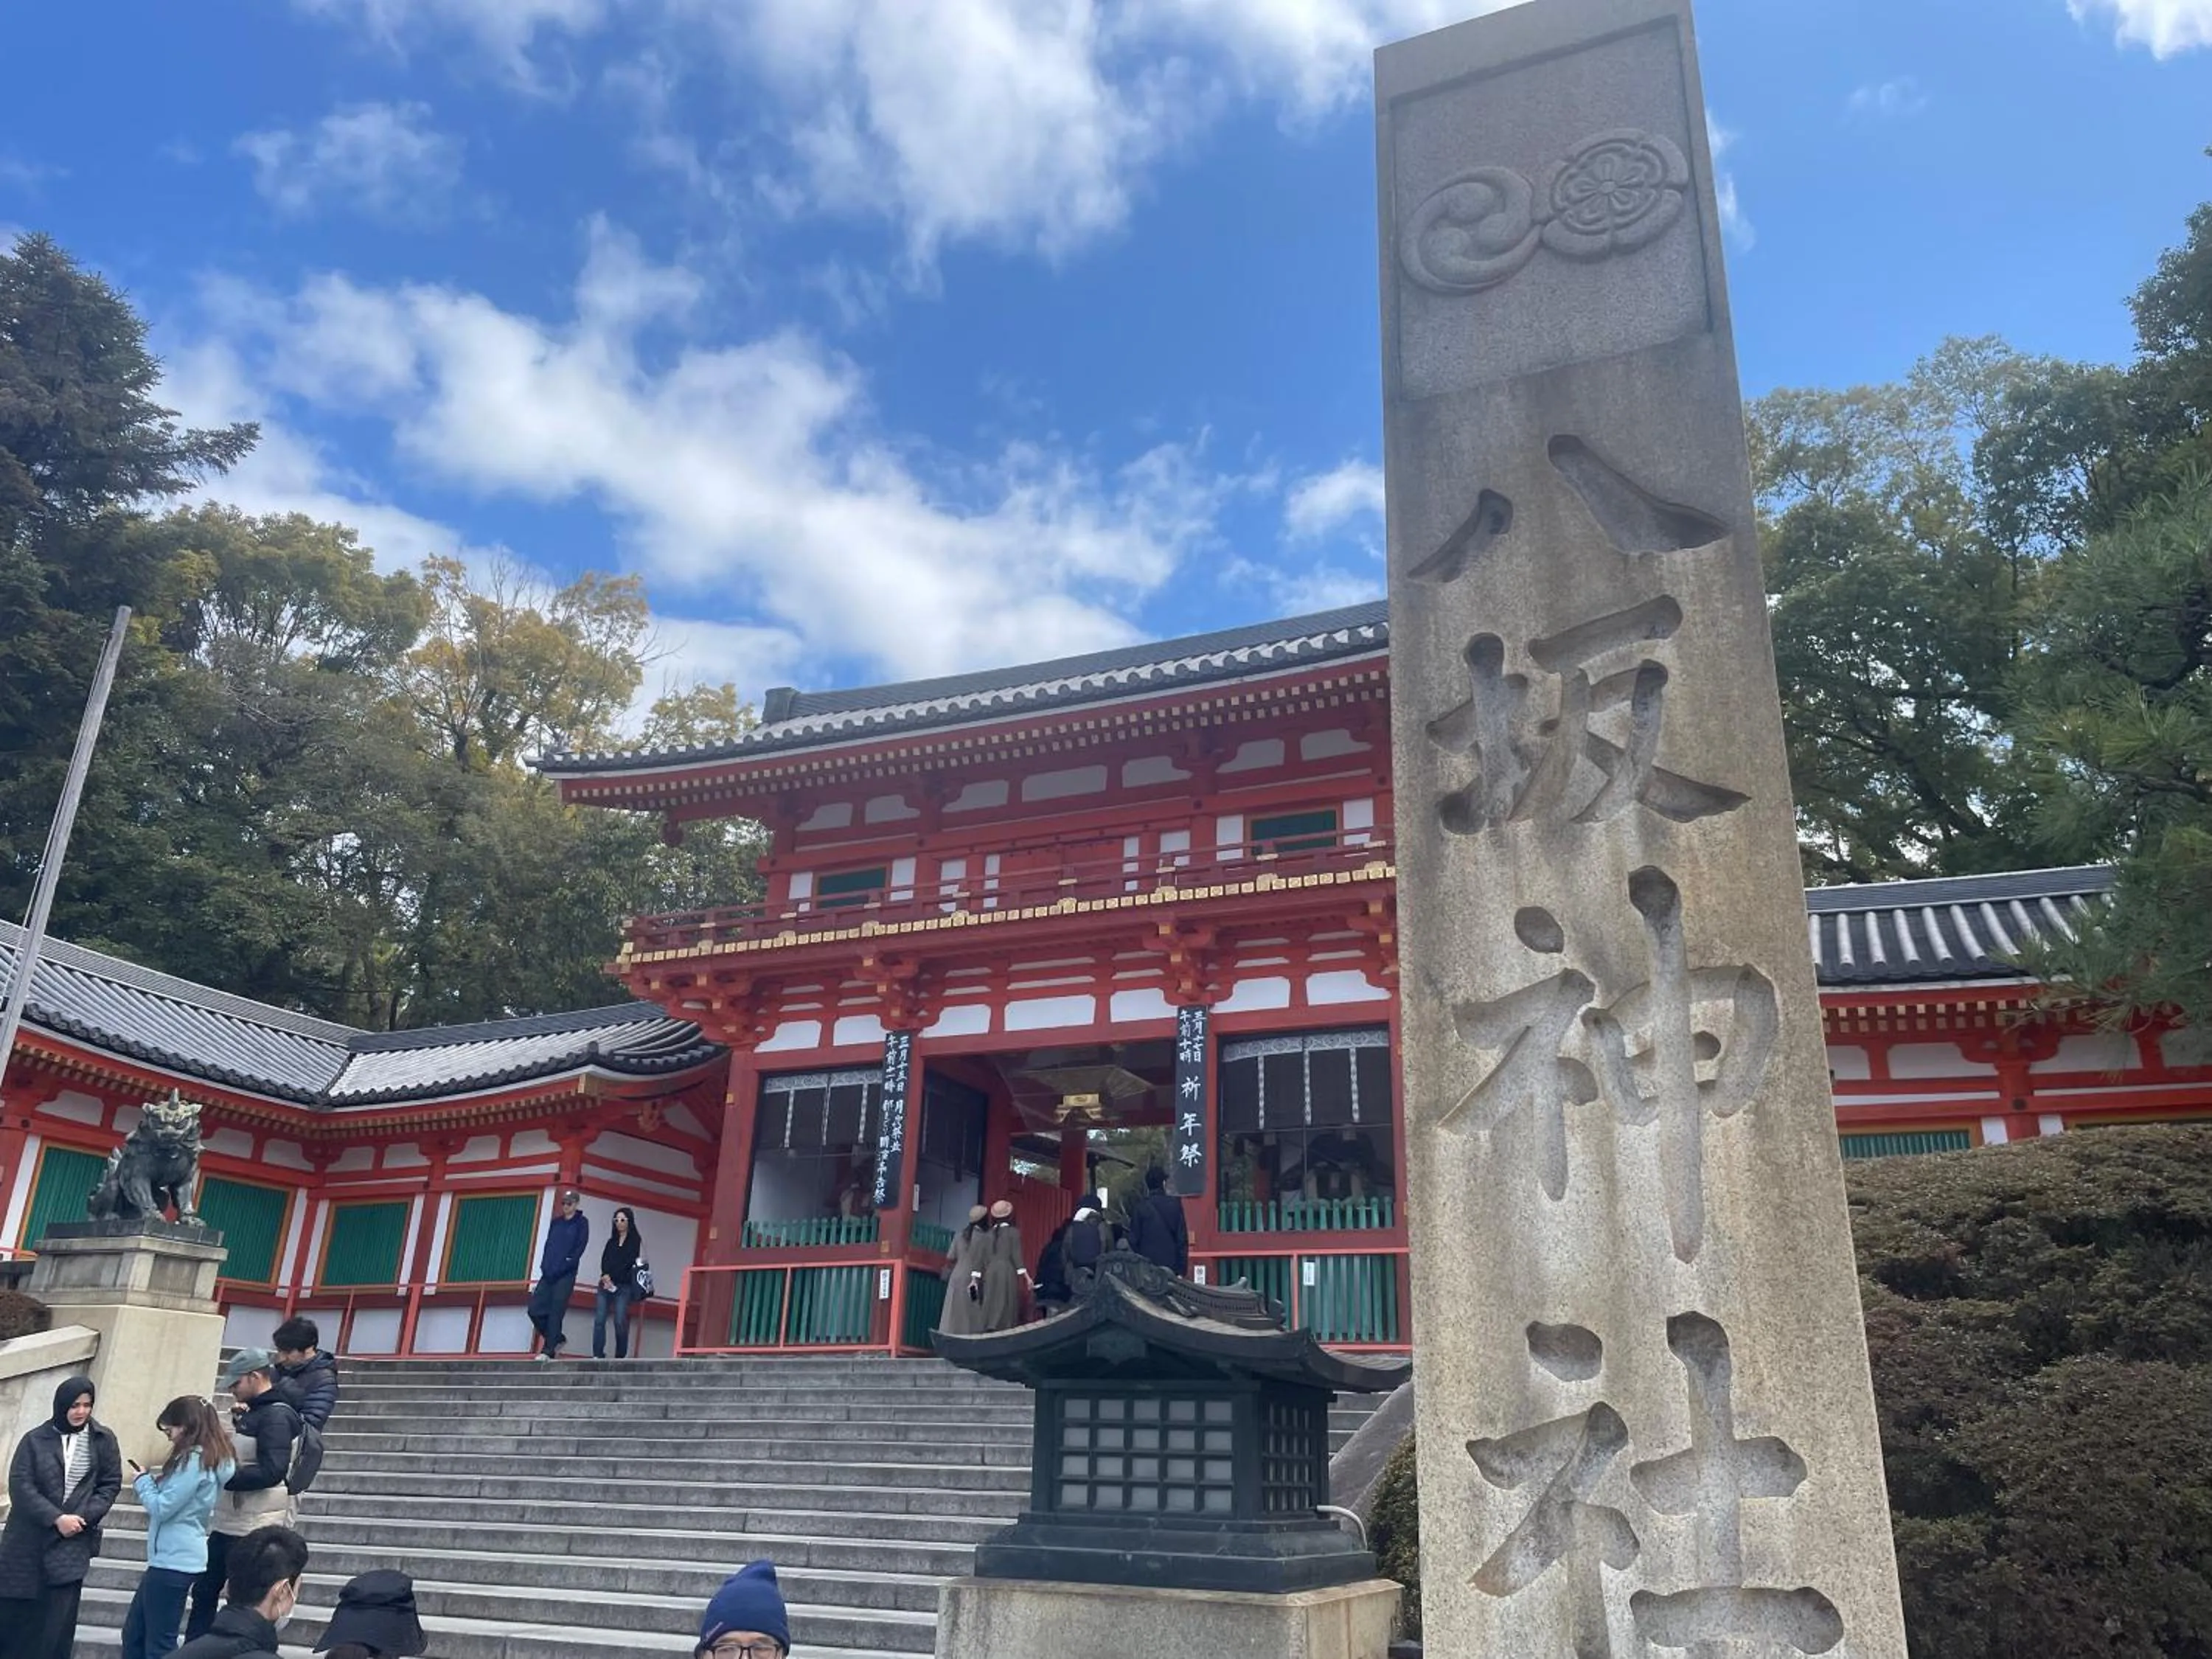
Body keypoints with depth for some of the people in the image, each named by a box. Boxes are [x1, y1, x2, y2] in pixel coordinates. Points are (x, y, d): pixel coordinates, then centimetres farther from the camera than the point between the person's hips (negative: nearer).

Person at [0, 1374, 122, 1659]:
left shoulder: (103, 1440, 1)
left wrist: (83, 1517, -12)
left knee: (57, 1623, -3)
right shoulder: (35, 1440, -2)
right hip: (28, 1541, 0)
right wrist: (56, 1518, -17)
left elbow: (111, 1484, 4)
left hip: (72, 1543, 0)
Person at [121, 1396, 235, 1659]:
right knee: (134, 1634, 18)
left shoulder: (194, 1460, -18)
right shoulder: (210, 1459, 13)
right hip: (175, 1558, 11)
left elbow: (162, 1509, -17)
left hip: (174, 1560, -11)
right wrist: (155, 1483, 10)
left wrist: (142, 1482, -2)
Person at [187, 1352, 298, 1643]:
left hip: (255, 1530, -10)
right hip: (227, 1525, 10)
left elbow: (271, 1472, -25)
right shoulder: (253, 1414, 15)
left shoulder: (276, 1416, -16)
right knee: (204, 1592, 16)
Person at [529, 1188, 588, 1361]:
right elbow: (548, 1246, 13)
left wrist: (560, 1269, -14)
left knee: (556, 1313, -9)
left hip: (566, 1275, -5)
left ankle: (549, 1351, -6)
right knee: (535, 1309, -2)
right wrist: (545, 1267, -4)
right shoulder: (556, 1222, 16)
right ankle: (558, 1339, 16)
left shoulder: (581, 1223, 2)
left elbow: (579, 1250, -6)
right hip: (548, 1274, 5)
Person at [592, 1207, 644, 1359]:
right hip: (606, 1285, 4)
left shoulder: (635, 1241, 7)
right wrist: (605, 1276, -12)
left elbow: (629, 1263, -3)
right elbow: (604, 1261, 8)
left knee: (620, 1322, -11)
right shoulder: (611, 1242, 20)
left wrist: (611, 1278, -8)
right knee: (599, 1320, -8)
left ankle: (621, 1357, -4)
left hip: (623, 1286, -4)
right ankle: (597, 1355, -9)